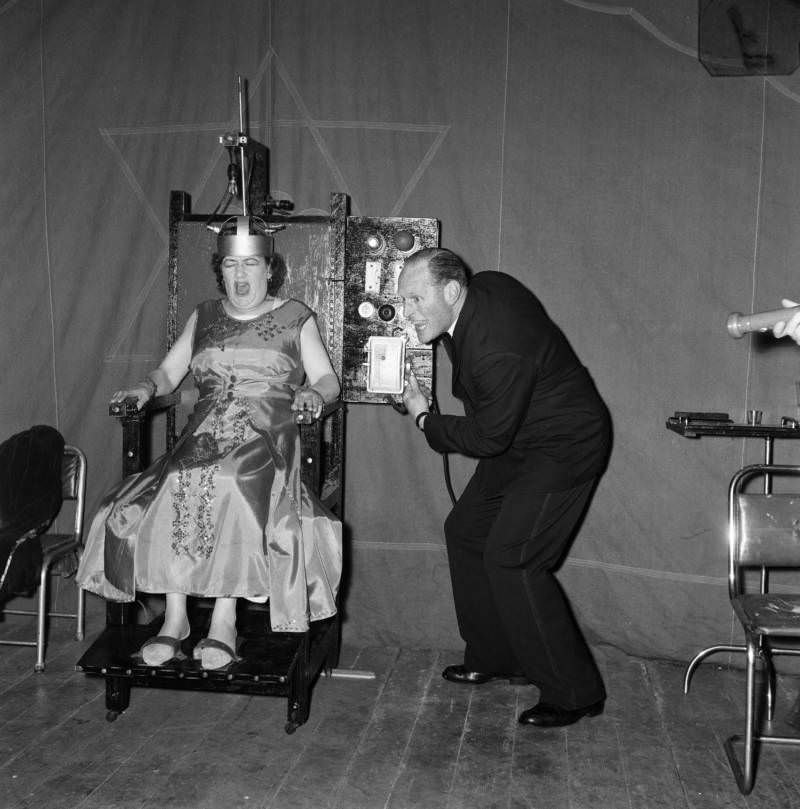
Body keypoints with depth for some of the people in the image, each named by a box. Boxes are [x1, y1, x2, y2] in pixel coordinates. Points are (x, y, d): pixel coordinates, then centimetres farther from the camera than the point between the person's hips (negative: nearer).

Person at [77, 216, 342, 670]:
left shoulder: (295, 317, 11)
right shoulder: (204, 317, 21)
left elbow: (329, 379, 8)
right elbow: (170, 370, 19)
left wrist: (314, 393, -15)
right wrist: (148, 388, -2)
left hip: (267, 437, -3)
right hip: (205, 436, 3)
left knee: (233, 488, -35)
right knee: (171, 492, -28)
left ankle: (224, 621, -26)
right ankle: (175, 618, -19)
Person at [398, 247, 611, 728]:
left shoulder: (499, 352, -33)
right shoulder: (484, 288, -6)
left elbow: (488, 439, -22)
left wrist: (426, 419, -8)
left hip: (564, 448, -10)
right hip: (519, 439, 10)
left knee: (509, 558, -14)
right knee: (465, 531, 12)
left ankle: (575, 693, 0)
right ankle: (495, 658, 26)